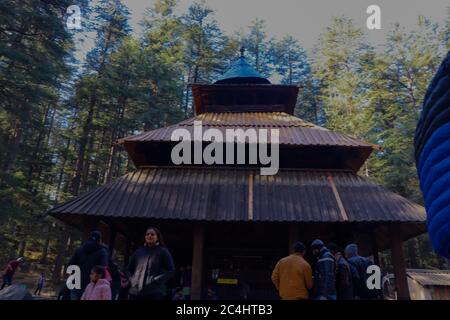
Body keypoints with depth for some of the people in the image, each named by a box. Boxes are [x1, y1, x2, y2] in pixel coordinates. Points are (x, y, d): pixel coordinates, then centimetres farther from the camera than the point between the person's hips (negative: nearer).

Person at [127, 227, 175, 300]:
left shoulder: (163, 252, 2)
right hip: (135, 292, 5)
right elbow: (129, 269, 24)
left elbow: (171, 270, -1)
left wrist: (157, 280, -11)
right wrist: (131, 279, 6)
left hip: (153, 293, -4)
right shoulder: (138, 252, 14)